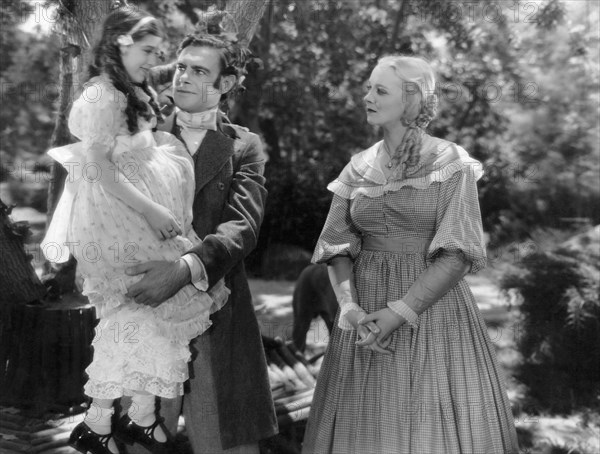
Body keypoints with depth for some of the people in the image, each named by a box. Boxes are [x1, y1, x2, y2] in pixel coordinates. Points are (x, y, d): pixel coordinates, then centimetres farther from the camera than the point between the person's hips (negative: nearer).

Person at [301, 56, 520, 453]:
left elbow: (457, 254, -11)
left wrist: (399, 313, -18)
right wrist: (350, 308, -12)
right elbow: (337, 247, 4)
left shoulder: (452, 163, -5)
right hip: (365, 316, 4)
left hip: (433, 307, -3)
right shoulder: (358, 168, 7)